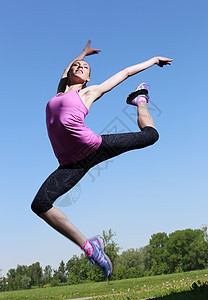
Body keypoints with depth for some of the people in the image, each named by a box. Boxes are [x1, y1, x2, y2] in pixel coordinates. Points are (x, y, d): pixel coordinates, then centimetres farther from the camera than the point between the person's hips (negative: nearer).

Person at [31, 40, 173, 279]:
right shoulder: (60, 91, 22)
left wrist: (153, 60, 27)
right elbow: (67, 69, 41)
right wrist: (83, 53, 58)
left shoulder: (89, 92, 12)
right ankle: (88, 246, -10)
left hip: (92, 146, -3)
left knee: (150, 135, 3)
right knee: (39, 205, -21)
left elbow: (125, 73, 19)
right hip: (71, 164, 3)